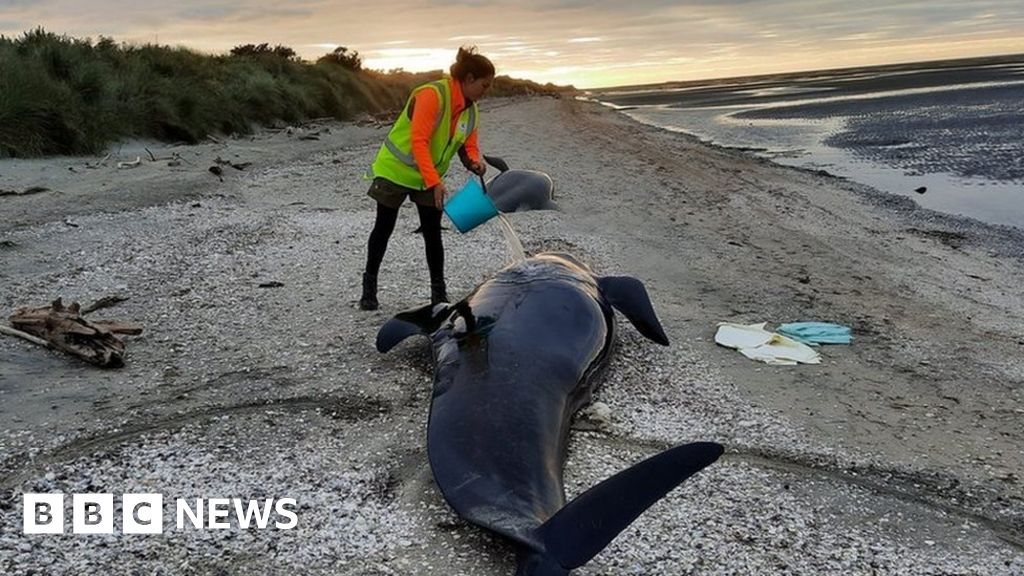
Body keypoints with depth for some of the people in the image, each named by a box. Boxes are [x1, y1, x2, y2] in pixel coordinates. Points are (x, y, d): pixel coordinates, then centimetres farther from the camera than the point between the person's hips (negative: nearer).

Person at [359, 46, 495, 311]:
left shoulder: (471, 110, -2)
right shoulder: (433, 95, -26)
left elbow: (469, 145, 3)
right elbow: (419, 141, -31)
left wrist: (474, 161, -21)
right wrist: (434, 182, -37)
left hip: (430, 178, 6)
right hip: (396, 170, -6)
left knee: (432, 233, 2)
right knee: (383, 229, 5)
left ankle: (439, 293, 10)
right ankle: (369, 286, 21)